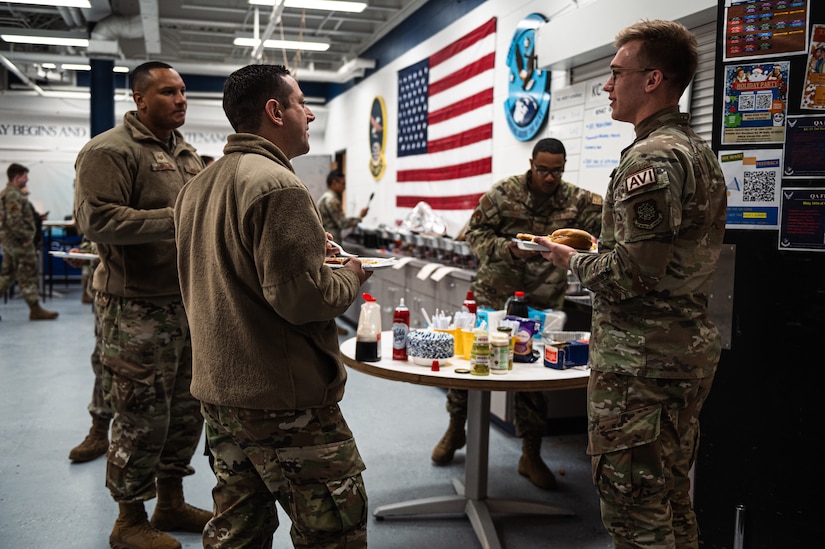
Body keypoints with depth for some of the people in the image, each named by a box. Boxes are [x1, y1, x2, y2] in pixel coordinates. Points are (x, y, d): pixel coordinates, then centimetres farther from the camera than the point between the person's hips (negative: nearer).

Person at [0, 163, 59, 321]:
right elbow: (14, 221, -25)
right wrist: (26, 238, -18)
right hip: (18, 241, -10)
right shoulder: (13, 195, -17)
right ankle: (35, 310, 2)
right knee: (28, 275, -4)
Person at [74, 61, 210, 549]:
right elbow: (96, 220, -21)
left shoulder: (188, 155, 17)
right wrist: (177, 220, -24)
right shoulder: (110, 151, -9)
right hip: (138, 309, -8)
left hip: (189, 303, 8)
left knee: (187, 410, 16)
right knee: (143, 418, 0)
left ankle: (171, 501, 34)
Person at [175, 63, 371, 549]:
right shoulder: (279, 186, -18)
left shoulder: (198, 186, 12)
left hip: (218, 389, 10)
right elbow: (301, 298, -24)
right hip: (283, 399, -9)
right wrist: (352, 278, -4)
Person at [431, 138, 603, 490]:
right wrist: (508, 249, -22)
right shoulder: (503, 193, -5)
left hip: (542, 304, 1)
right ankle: (456, 429, 31)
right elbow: (474, 233, -6)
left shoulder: (576, 201, 0)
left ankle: (531, 455, 21)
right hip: (492, 297, 0)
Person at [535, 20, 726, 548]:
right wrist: (598, 247, 16)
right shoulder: (701, 152, 14)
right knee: (672, 498, 21)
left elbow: (632, 274, -23)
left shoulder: (651, 157, -17)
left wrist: (573, 261, -5)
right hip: (691, 346, 10)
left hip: (640, 356, -10)